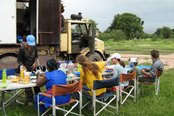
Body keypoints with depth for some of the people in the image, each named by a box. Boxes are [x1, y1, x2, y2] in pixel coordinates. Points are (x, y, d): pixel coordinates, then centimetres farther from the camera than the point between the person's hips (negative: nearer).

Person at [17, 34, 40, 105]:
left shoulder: (34, 47, -5)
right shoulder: (22, 48, -16)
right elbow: (19, 60, -9)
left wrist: (35, 63, -4)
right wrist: (24, 67, -18)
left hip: (32, 67, 4)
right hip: (25, 67, -4)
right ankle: (29, 100, 3)